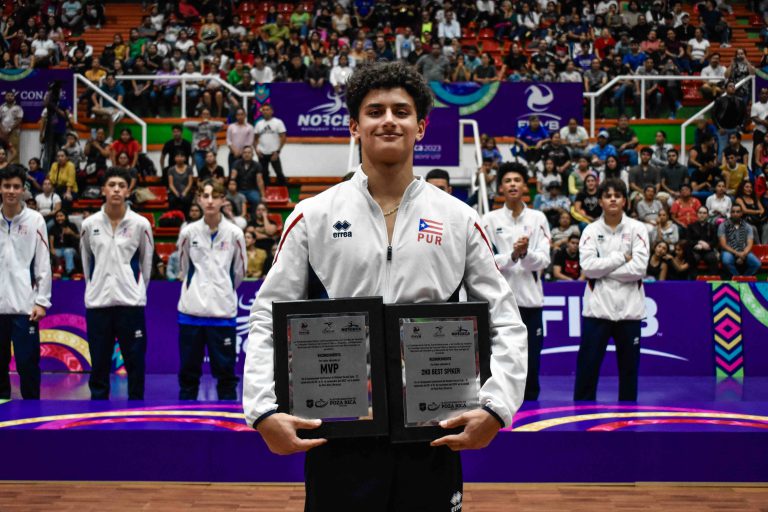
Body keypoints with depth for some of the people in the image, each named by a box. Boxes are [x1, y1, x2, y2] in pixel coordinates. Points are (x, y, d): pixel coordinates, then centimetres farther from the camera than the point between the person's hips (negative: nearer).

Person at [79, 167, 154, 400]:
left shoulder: (141, 224, -1)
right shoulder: (89, 224, 3)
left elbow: (146, 262, 9)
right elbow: (86, 261, 15)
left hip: (131, 303, -1)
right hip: (97, 303, 1)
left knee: (135, 363, 2)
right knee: (99, 364, 7)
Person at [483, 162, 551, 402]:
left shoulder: (538, 218, 6)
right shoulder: (490, 220, 3)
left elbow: (543, 260, -1)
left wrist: (526, 253, -21)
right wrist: (513, 255, -20)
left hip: (530, 299, 1)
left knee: (531, 362, 5)